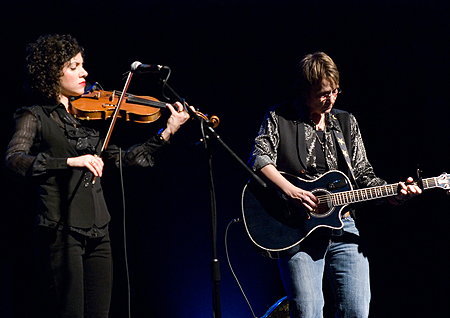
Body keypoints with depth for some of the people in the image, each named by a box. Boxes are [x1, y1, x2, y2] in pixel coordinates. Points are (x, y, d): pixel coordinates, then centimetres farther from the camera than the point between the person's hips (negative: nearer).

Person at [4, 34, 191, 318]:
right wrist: (71, 161, -30)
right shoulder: (35, 116, -2)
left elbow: (123, 158, 10)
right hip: (61, 231, -6)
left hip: (98, 232, 6)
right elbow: (14, 159, -19)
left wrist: (167, 133, 1)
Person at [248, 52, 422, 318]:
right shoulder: (278, 118, 4)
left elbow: (363, 174, 14)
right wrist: (290, 190, -21)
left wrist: (391, 194, -3)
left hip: (341, 225, 4)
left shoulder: (346, 122, 16)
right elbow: (259, 158, -8)